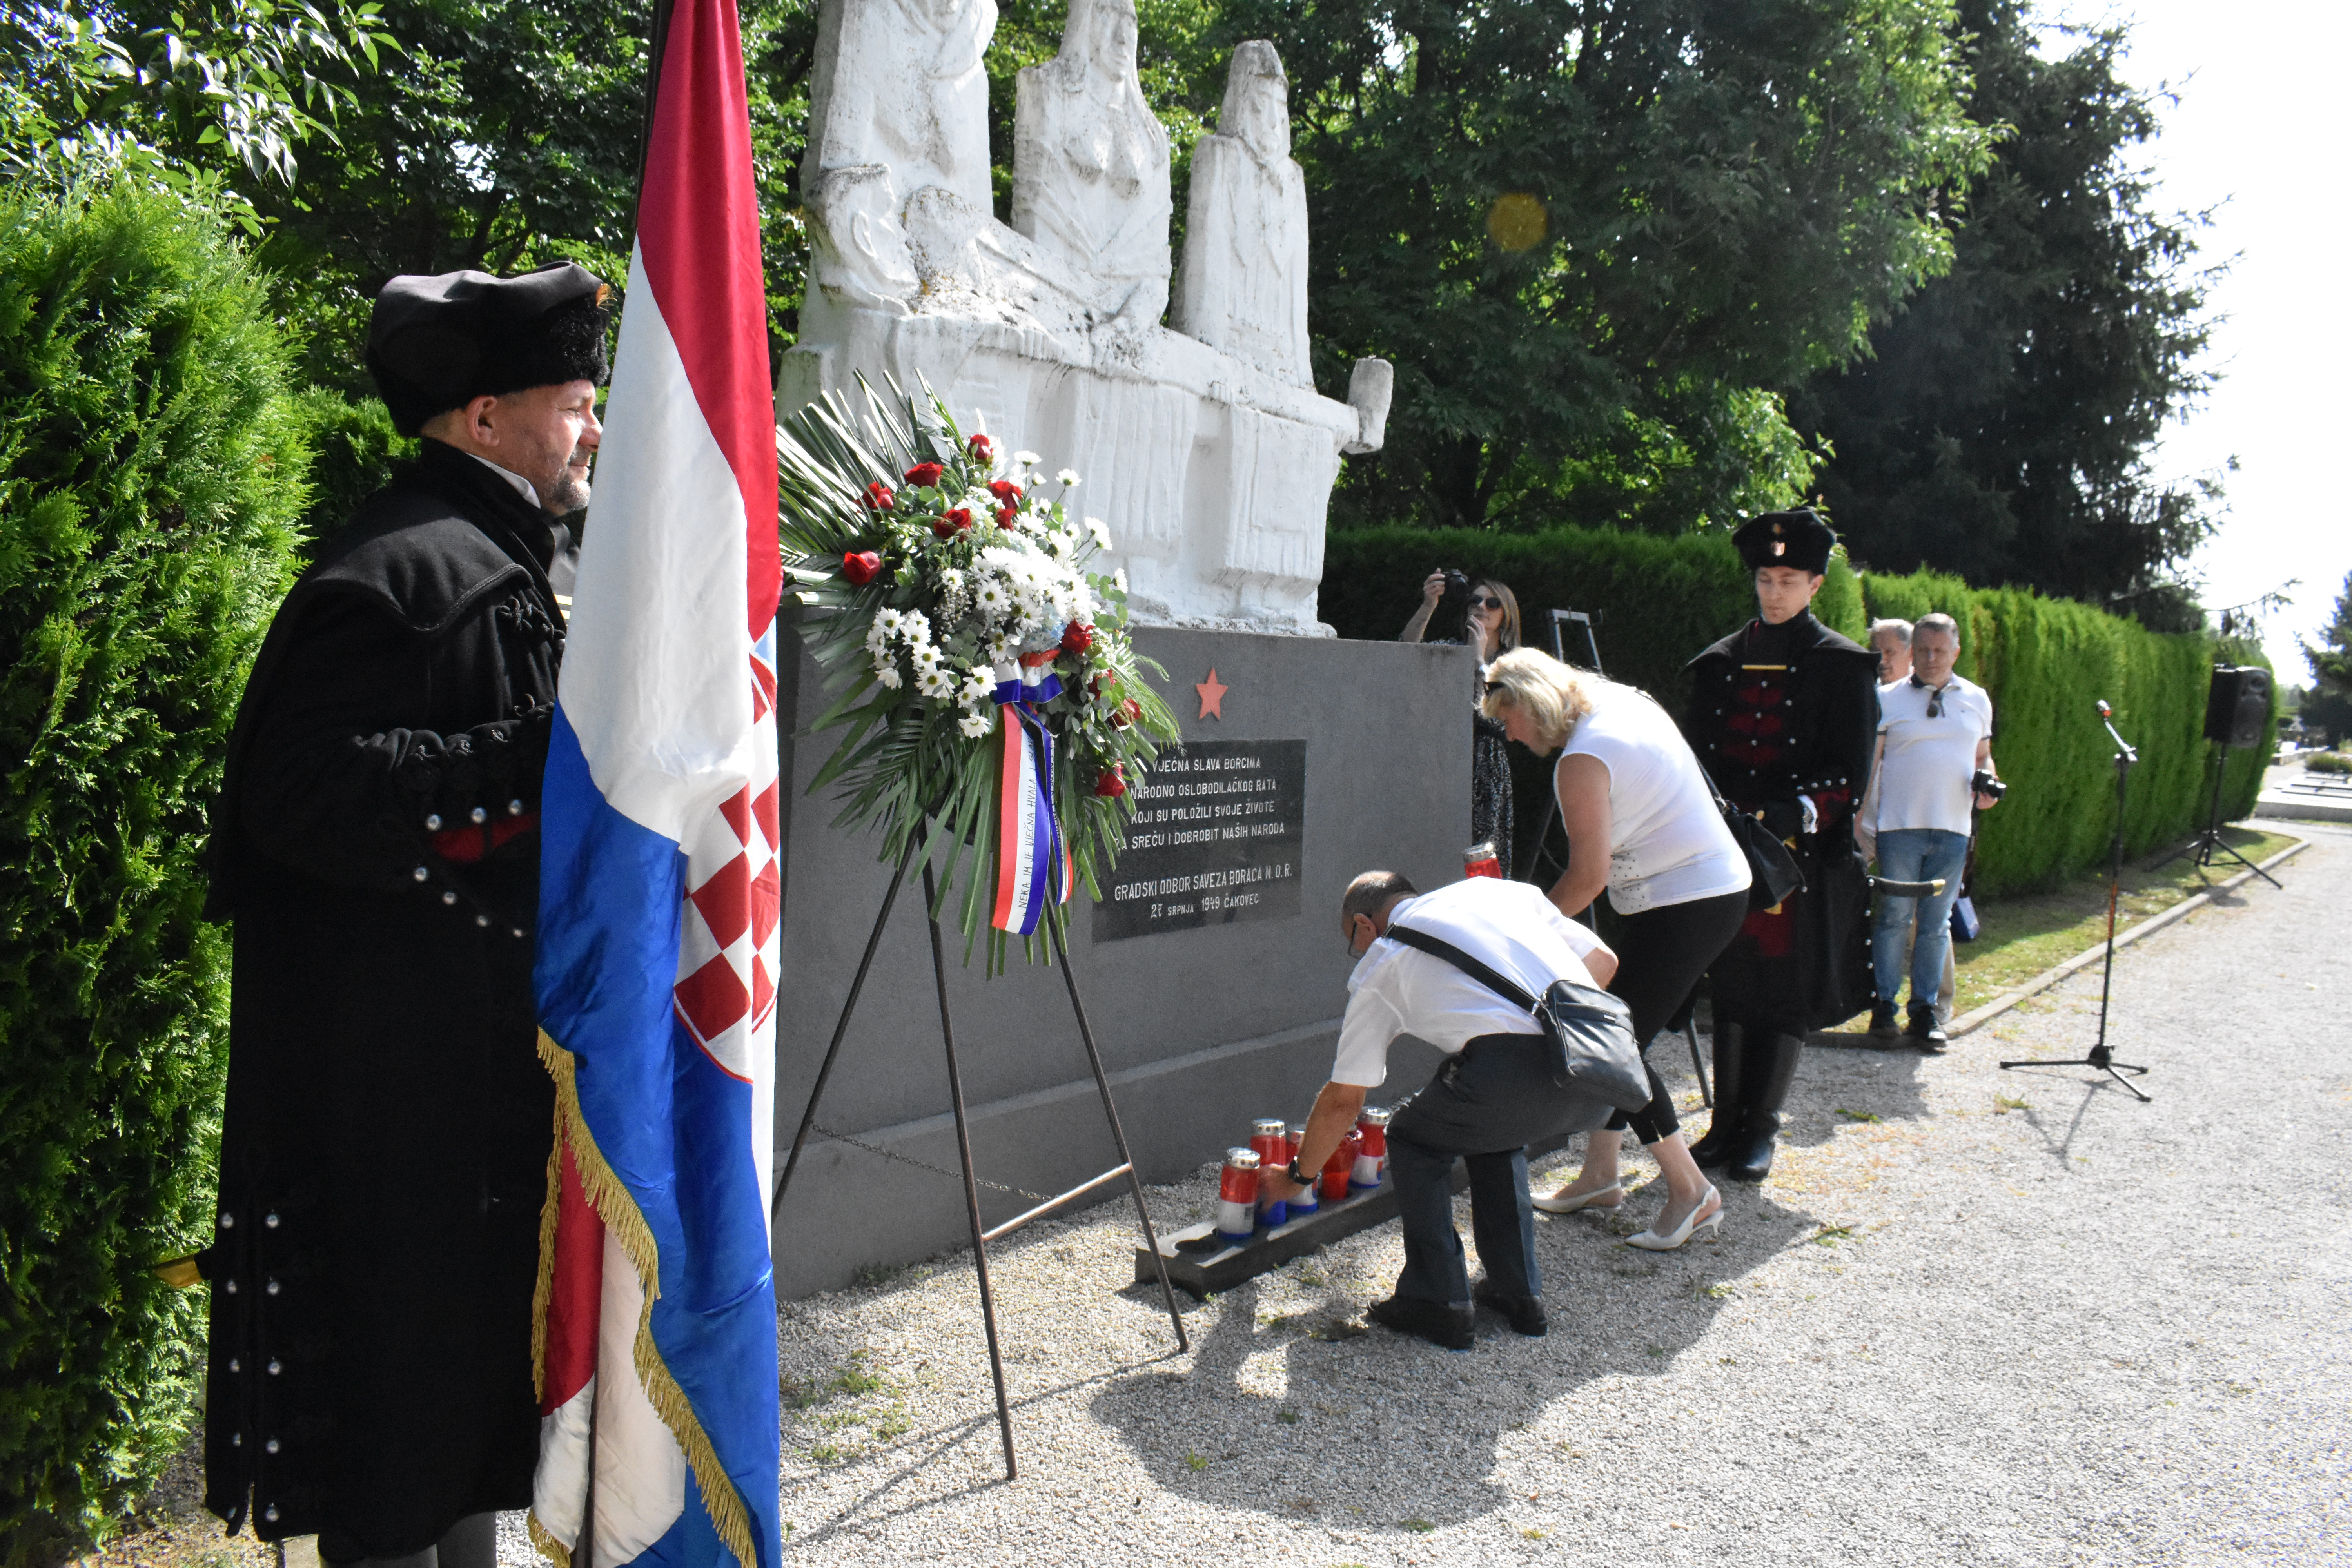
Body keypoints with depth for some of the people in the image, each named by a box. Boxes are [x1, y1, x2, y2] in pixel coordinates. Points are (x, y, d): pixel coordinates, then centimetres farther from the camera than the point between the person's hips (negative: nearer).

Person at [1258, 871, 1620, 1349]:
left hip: (1514, 1070, -6)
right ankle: (1518, 1293, 33)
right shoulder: (1498, 890, 29)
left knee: (1414, 1140, 23)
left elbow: (1343, 1100, 25)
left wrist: (1297, 1176, 40)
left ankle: (1438, 1303, 17)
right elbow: (1603, 961, 24)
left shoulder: (1379, 962, 18)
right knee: (1494, 1132, 34)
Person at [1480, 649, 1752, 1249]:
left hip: (1686, 904, -10)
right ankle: (1599, 1176, 21)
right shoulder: (1628, 705, 10)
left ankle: (1691, 1192, 2)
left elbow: (1589, 875, -20)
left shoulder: (1583, 759, -19)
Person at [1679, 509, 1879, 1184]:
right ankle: (1726, 1124, 19)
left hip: (1804, 859, -3)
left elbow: (1849, 777, -5)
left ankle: (1759, 1131, 13)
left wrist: (1787, 813, -20)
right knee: (1729, 990, 9)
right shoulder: (1720, 662, 11)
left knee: (1785, 995, 2)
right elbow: (1695, 754, 13)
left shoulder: (1842, 666, 0)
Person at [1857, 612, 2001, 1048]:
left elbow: (1983, 756, 23)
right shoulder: (1887, 699, 4)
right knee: (1894, 917, -2)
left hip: (1952, 830, 3)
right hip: (1899, 826, -3)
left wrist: (1988, 782, 0)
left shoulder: (1977, 699, 14)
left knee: (1936, 922, 6)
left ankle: (1926, 1009, 13)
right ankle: (1884, 1003, 9)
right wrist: (1860, 821, -5)